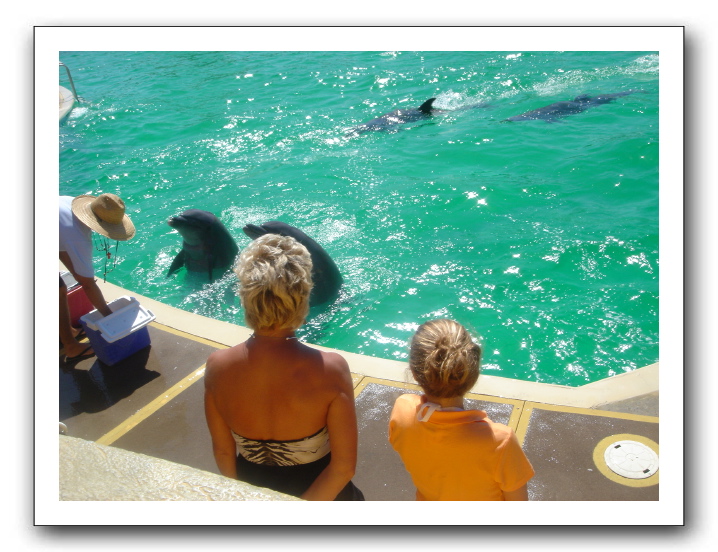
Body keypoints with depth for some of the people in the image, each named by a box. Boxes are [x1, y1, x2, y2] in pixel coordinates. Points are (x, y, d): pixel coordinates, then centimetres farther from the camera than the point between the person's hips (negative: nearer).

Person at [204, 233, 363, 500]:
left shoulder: (217, 366, -23)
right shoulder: (330, 369, -31)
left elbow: (222, 451, -8)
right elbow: (344, 466, -25)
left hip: (253, 485, 3)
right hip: (320, 495, -2)